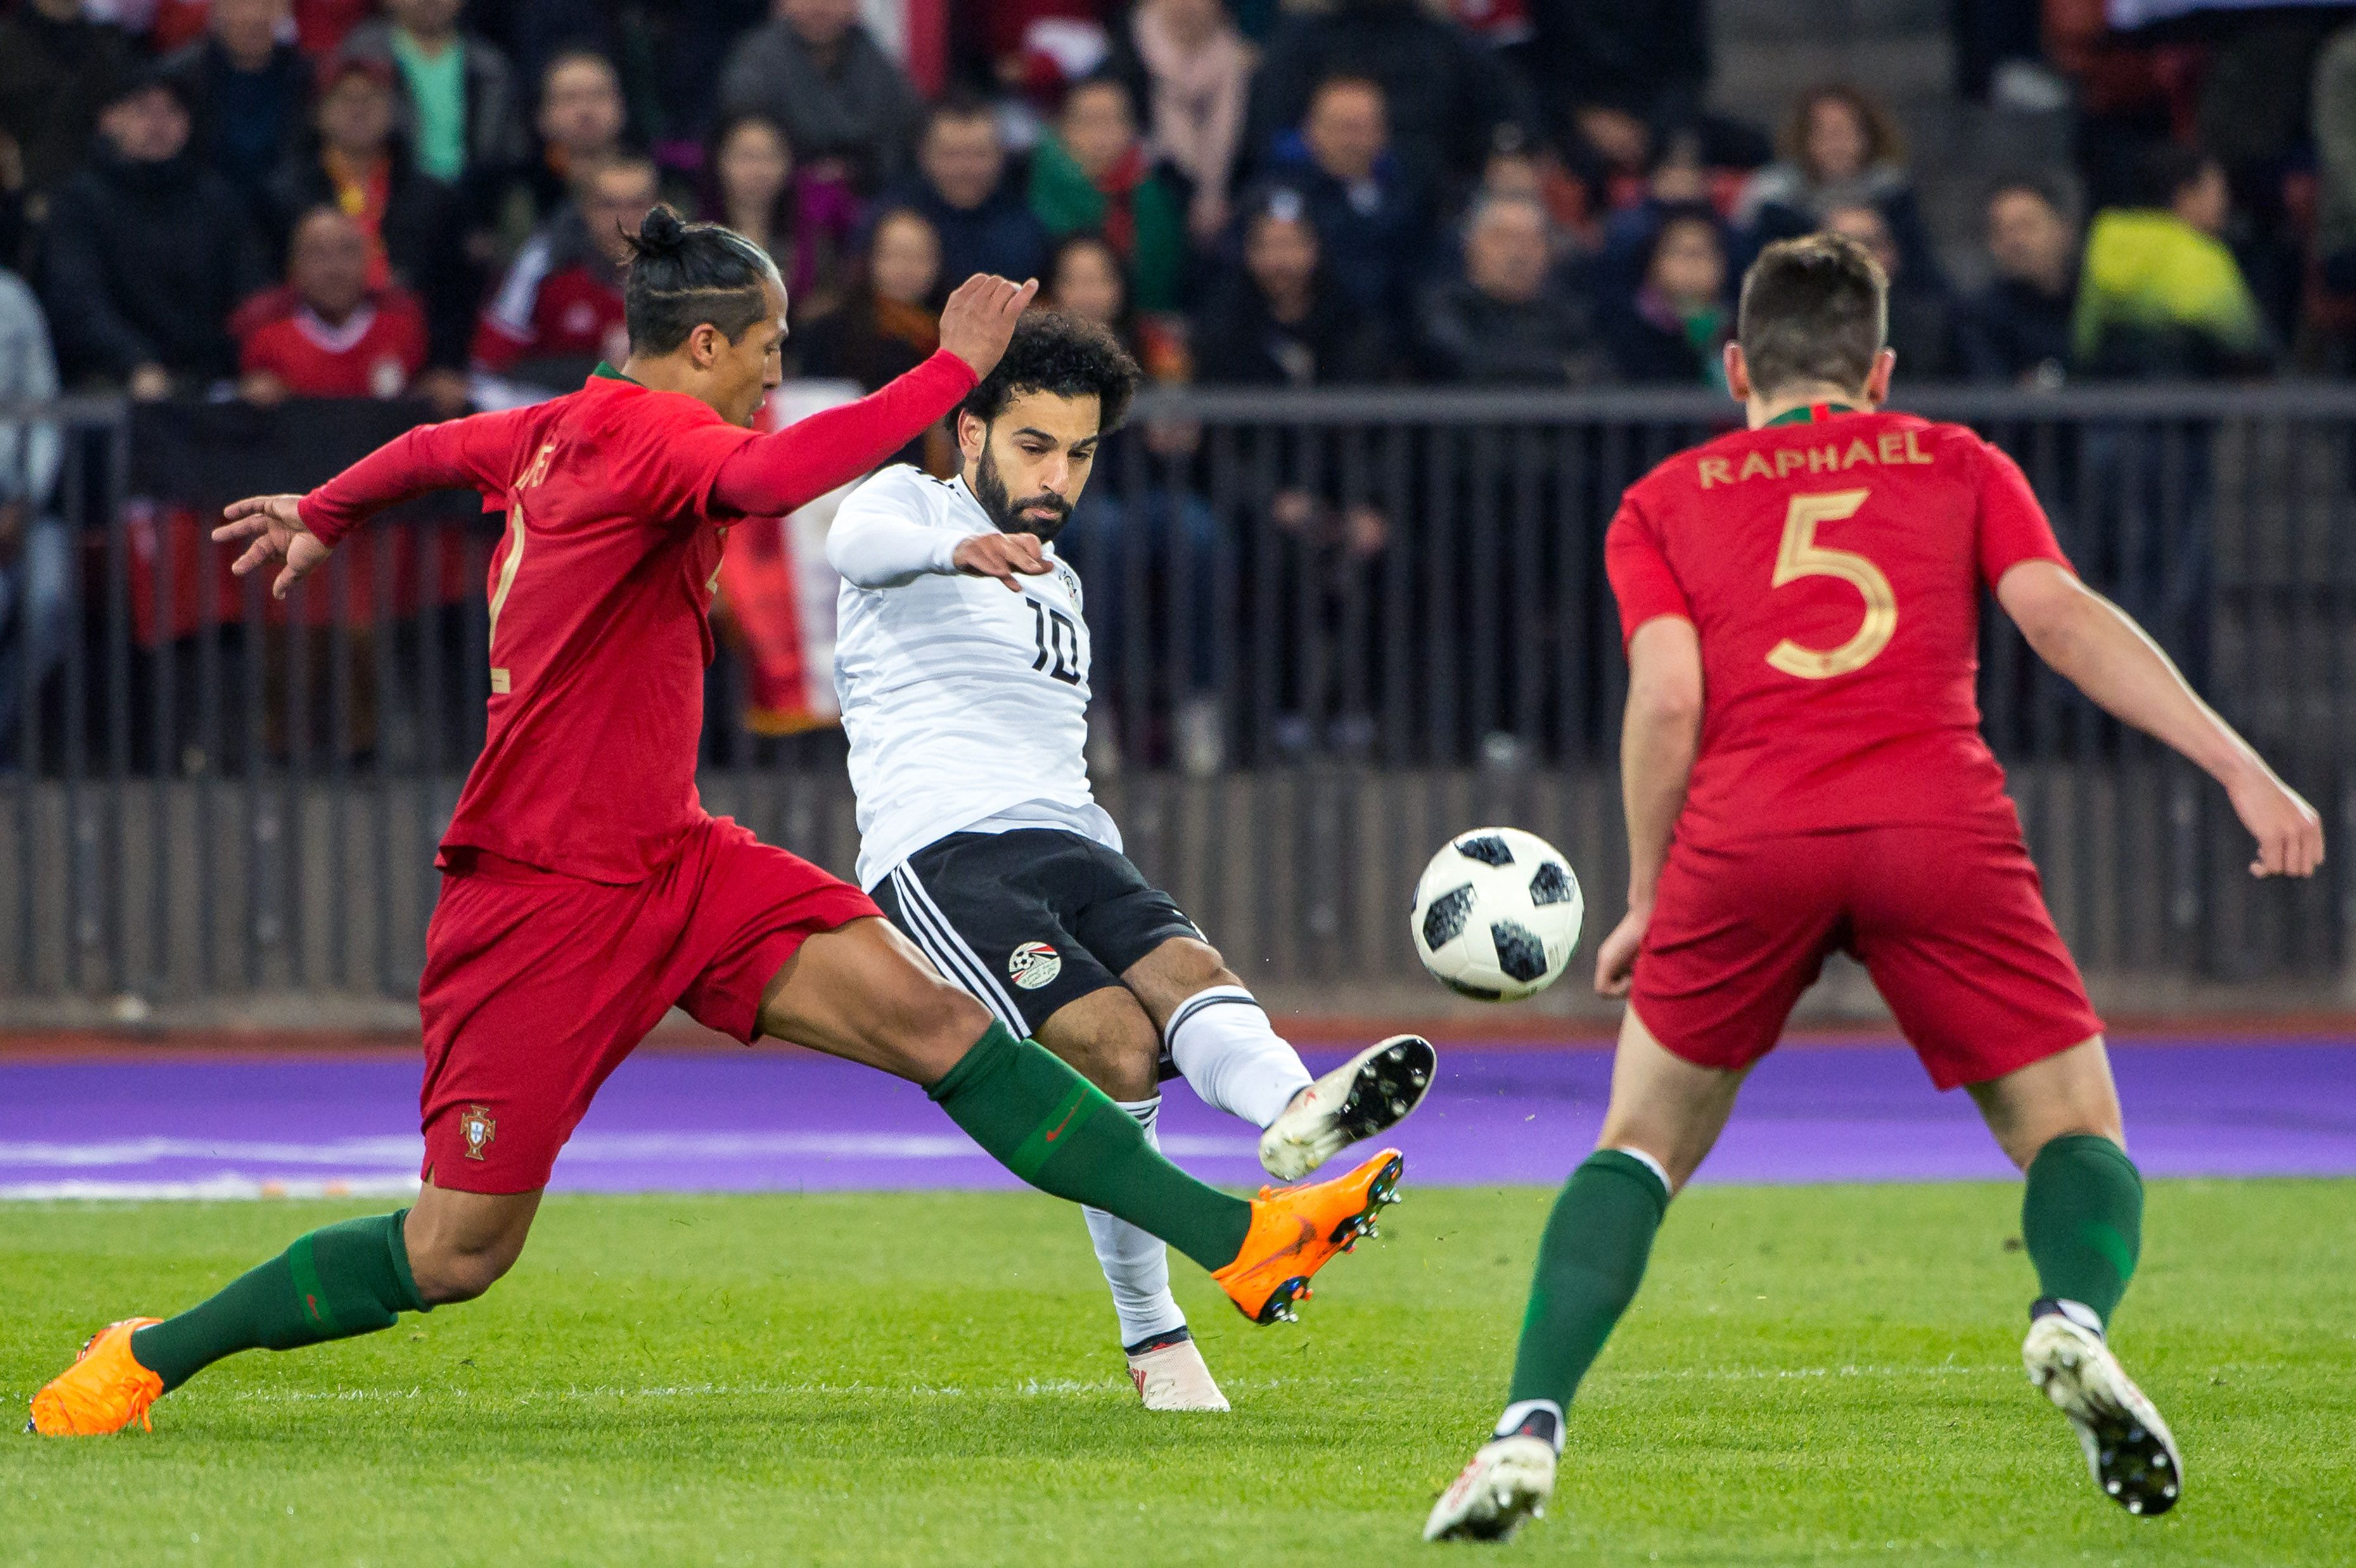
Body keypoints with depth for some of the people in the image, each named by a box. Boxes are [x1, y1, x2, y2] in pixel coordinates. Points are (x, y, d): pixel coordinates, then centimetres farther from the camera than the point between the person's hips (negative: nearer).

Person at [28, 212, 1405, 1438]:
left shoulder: (569, 428, 10)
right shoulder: (640, 434, -17)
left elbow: (439, 447, 30)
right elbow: (775, 475, -39)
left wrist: (322, 516, 50)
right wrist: (954, 370, -33)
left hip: (672, 867, 9)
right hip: (545, 898, -9)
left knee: (935, 1019, -9)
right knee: (455, 1254, -3)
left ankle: (1236, 1240, -17)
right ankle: (148, 1359, 17)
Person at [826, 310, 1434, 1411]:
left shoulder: (1057, 582, 31)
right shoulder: (907, 502, 9)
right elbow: (856, 542, -18)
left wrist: (1122, 900, 29)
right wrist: (959, 550, -41)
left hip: (1067, 844, 5)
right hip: (937, 854, -5)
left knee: (1186, 971, -30)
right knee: (1114, 1038, -29)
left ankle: (1295, 1115, -58)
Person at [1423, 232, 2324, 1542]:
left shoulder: (1662, 503, 22)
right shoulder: (1959, 465, 23)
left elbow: (1669, 697, 7)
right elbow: (2062, 616, 6)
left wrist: (1646, 903, 14)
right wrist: (2241, 767, 1)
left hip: (1745, 838, 1)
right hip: (1941, 822, -1)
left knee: (1643, 1147, 16)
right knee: (2079, 1138, 10)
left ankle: (1530, 1433, -3)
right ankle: (2075, 1317, -24)